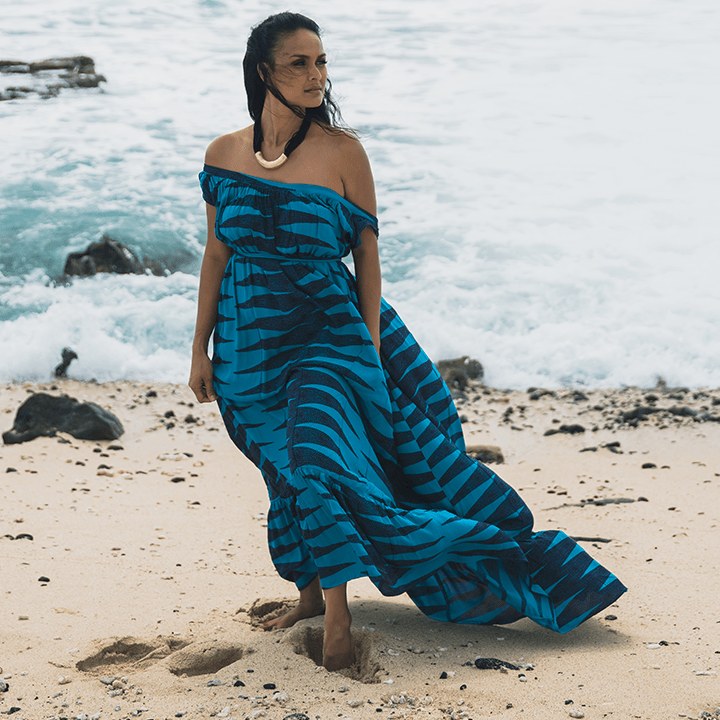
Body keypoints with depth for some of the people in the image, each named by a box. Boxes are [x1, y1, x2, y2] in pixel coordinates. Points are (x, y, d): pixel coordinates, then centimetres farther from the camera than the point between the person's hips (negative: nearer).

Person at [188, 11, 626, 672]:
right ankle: (312, 591, 31)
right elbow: (217, 254, 7)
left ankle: (337, 617, -2)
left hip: (330, 333, -3)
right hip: (248, 347, 3)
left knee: (322, 463, -16)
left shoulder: (342, 151, -7)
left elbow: (367, 252, -2)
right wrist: (201, 350, 6)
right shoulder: (225, 154, 1)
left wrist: (370, 340, -5)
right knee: (293, 473, 11)